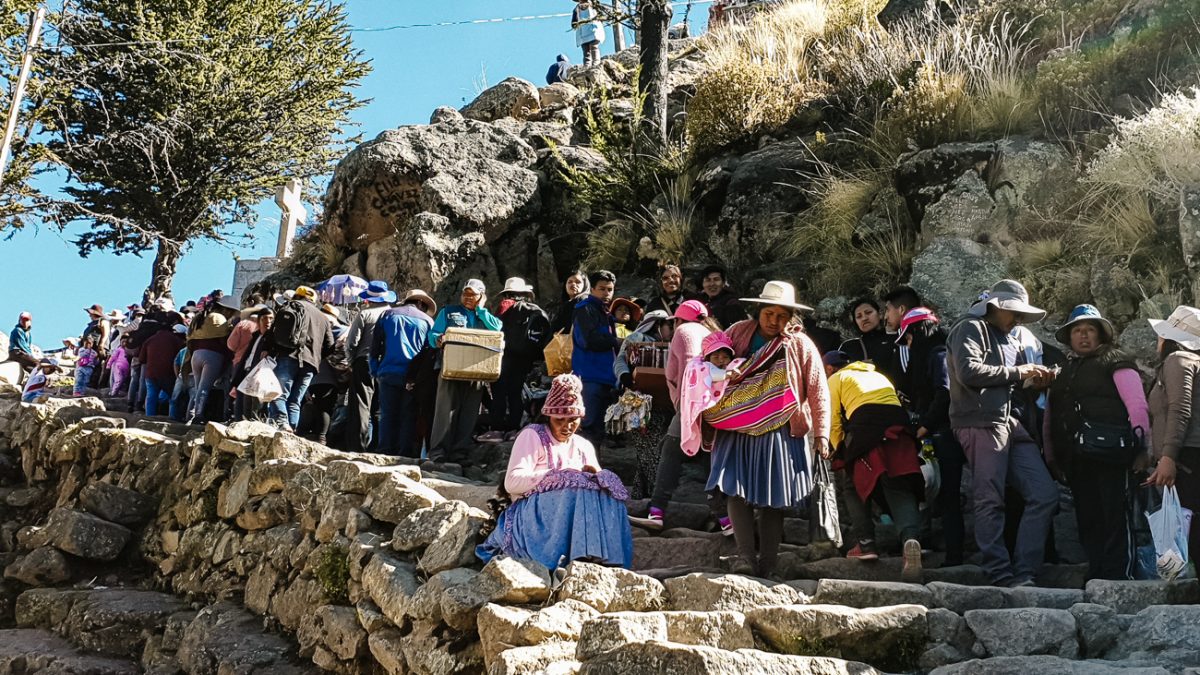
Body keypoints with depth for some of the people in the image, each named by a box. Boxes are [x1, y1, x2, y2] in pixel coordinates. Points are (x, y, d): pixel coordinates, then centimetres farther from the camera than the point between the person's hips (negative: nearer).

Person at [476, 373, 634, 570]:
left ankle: (603, 557, -34)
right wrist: (559, 476, -18)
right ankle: (581, 558, -40)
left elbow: (601, 478, 12)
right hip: (532, 514, -5)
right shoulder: (532, 436, 1)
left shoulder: (583, 447, 18)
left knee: (603, 492, -23)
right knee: (577, 489, -31)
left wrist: (597, 475, -13)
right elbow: (512, 482, -11)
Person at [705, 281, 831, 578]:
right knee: (736, 490, -13)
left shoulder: (800, 345, 0)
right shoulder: (738, 333, 4)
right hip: (738, 430, 1)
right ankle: (745, 556, -13)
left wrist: (820, 433, -5)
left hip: (779, 435, -1)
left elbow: (818, 392, 1)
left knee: (774, 500, 1)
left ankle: (767, 564, 8)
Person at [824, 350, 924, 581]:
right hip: (898, 424, 4)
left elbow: (833, 421, 11)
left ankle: (865, 544, 5)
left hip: (864, 425, -4)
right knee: (899, 489, -1)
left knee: (854, 485, 14)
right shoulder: (878, 375, 36)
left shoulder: (836, 379, 21)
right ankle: (911, 537, -27)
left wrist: (841, 450, 21)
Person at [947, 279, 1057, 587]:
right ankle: (1001, 574, -2)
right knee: (990, 501, -7)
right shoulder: (971, 329, 1)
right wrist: (1016, 372, -8)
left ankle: (1023, 572, 4)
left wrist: (1030, 381, 13)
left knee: (1045, 495, 3)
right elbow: (968, 371, -16)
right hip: (982, 424, -9)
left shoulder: (1005, 339, 28)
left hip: (1011, 425, 9)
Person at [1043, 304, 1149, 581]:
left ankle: (1119, 577, -2)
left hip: (1108, 457, -6)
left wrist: (1140, 449, -11)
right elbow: (1049, 416, 20)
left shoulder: (1114, 363, 3)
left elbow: (1138, 407, -5)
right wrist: (1051, 456, 14)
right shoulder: (1063, 371, 21)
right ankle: (1096, 575, 16)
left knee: (1114, 519, -6)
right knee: (1088, 521, 9)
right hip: (1075, 462, 6)